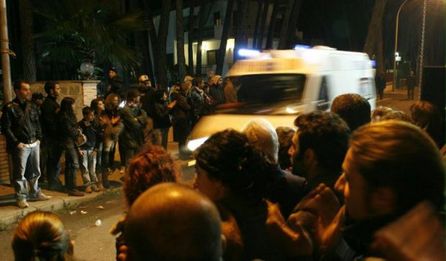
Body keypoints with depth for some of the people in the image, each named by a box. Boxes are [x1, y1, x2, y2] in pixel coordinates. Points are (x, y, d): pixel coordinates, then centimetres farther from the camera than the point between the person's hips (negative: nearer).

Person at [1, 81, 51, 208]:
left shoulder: (32, 106, 11)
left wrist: (38, 138, 9)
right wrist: (16, 143, -13)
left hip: (34, 144, 6)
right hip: (21, 146, -6)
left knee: (35, 171, 14)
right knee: (20, 173, 1)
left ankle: (35, 193, 28)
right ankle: (21, 197, 10)